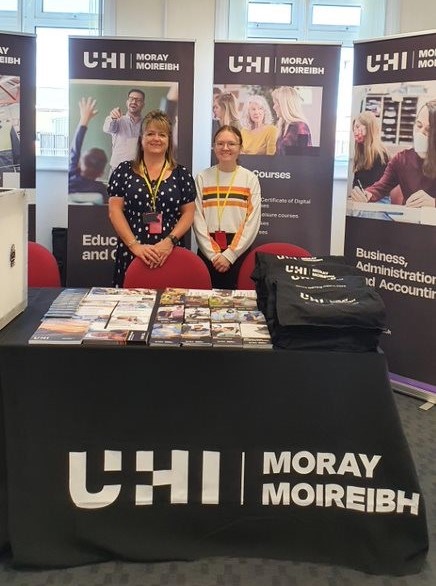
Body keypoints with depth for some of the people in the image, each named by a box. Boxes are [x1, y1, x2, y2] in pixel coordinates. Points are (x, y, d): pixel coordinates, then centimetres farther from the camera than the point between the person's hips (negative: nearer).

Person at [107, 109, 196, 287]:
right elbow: (115, 211, 1)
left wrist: (169, 241, -11)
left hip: (169, 254, 0)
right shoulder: (124, 171, 7)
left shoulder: (181, 174, 8)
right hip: (130, 254, 0)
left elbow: (188, 213, 5)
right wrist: (135, 245, -11)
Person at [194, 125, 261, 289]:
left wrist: (229, 255, -10)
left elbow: (252, 222, -3)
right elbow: (198, 220, 0)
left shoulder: (250, 179, 3)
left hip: (239, 253, 0)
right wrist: (214, 254, -10)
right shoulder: (202, 178, 4)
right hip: (207, 253, 1)